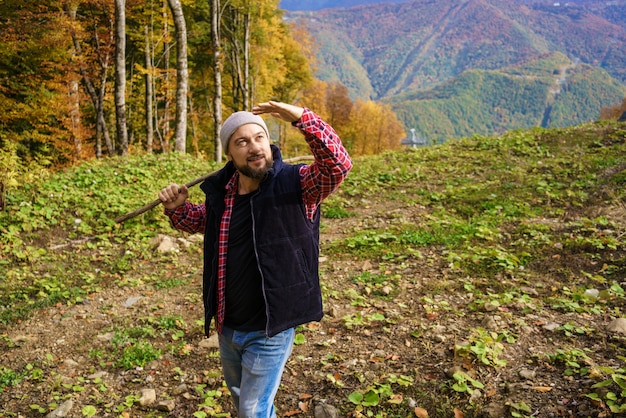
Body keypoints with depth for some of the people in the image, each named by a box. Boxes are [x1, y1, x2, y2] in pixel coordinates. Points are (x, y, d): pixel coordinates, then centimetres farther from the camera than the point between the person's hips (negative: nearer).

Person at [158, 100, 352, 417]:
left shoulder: (295, 184, -17)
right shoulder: (221, 191, -2)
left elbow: (338, 165, -35)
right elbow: (199, 221, 18)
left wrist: (302, 118, -42)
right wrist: (177, 207, -2)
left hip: (269, 331, -6)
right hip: (227, 327, 7)